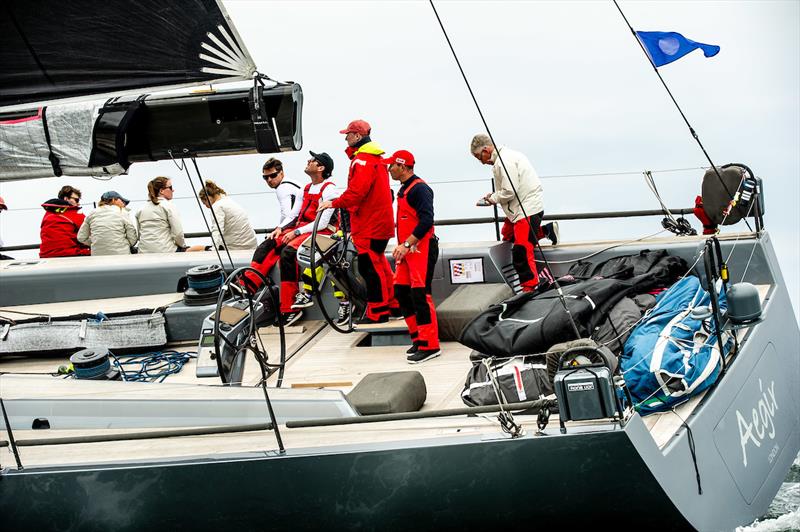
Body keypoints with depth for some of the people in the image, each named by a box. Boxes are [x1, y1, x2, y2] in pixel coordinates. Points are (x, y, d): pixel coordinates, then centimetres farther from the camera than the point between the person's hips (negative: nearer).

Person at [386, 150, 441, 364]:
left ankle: (429, 345, -8)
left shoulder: (419, 188, -13)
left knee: (420, 294, -11)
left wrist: (407, 244, -24)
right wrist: (401, 246, 17)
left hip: (421, 248, -10)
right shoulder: (404, 189, 18)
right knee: (401, 292, 9)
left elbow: (426, 220, -23)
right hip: (407, 249, 10)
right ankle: (419, 338, 17)